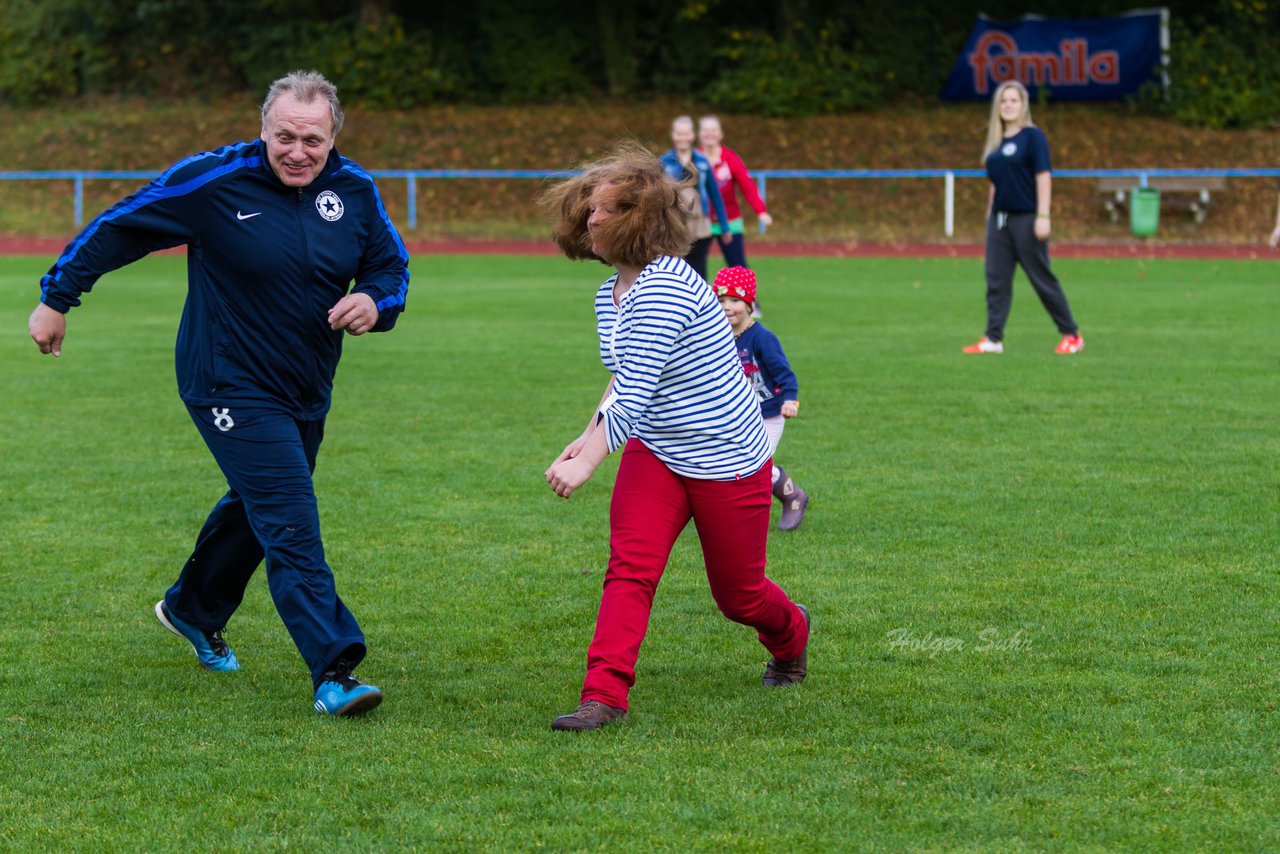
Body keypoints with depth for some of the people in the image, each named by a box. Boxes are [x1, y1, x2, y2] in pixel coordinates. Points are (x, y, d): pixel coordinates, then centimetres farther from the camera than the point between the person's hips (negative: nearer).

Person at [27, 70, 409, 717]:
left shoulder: (355, 191, -3)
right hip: (230, 385, -6)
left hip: (306, 393, 6)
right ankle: (333, 672, -18)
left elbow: (392, 265, 11)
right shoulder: (214, 180, -17)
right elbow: (115, 229, -6)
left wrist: (375, 303, -13)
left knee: (254, 508, 23)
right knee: (289, 523, -15)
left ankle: (193, 610, 48)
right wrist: (57, 298, -2)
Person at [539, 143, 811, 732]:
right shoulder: (610, 293, 3)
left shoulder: (665, 291, -27)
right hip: (654, 454, 7)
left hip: (727, 462, -7)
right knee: (629, 567, -15)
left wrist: (587, 463, -33)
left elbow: (633, 396, -31)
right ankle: (604, 696, -18)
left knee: (738, 594, 10)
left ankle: (790, 634, 43)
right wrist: (589, 435, 6)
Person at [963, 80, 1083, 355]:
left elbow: (1043, 176, -11)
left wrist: (1043, 216, -16)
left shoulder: (1032, 136, -6)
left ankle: (1071, 335, 8)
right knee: (996, 280, 2)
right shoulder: (996, 142, 13)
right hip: (999, 219, 7)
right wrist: (989, 215, 18)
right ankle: (993, 338, 3)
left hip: (1026, 218, -7)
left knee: (1042, 279, -2)